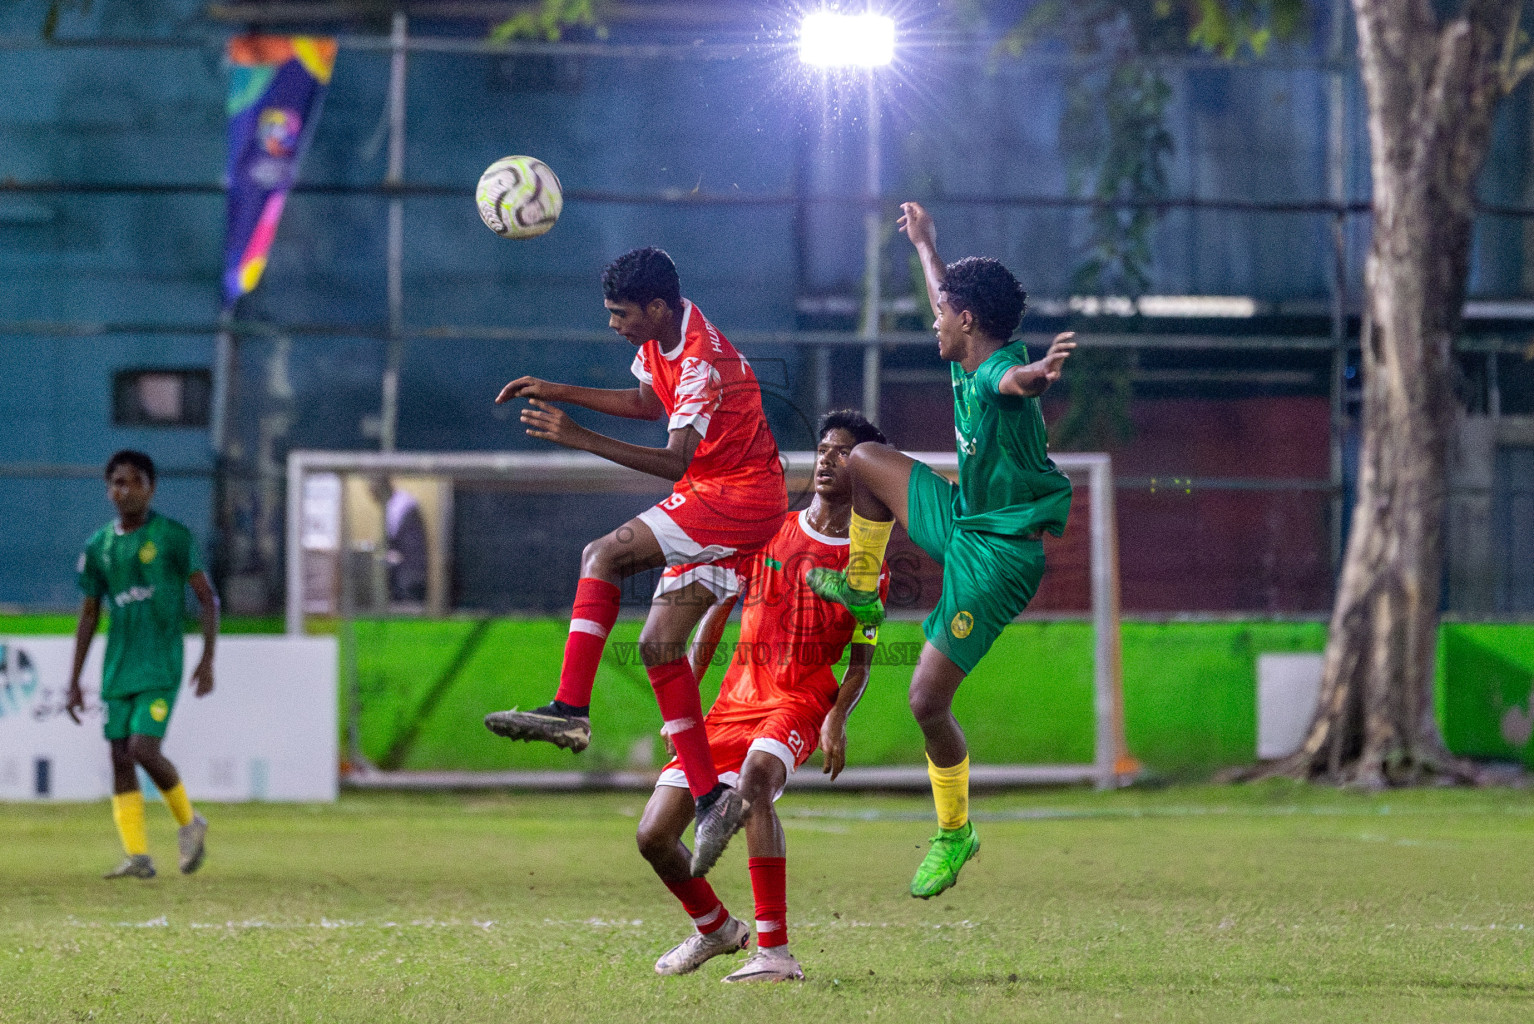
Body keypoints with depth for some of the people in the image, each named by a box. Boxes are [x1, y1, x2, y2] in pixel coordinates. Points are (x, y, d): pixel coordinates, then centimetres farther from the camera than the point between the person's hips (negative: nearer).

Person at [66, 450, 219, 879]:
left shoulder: (173, 536, -4)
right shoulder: (98, 547, 8)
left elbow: (207, 598, -1)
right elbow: (89, 615, 15)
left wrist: (208, 658, -9)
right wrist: (74, 683, 13)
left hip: (161, 666, -5)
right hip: (118, 667, 5)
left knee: (143, 749, -16)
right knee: (120, 756, -1)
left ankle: (189, 822, 9)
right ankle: (137, 856, 2)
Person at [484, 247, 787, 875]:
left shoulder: (702, 361, -24)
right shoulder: (659, 336, 5)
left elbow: (677, 461, -32)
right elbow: (650, 402, 25)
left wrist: (581, 439, -38)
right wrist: (560, 394, 15)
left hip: (740, 498, -10)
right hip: (715, 502, 10)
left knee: (605, 556, -20)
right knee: (660, 642, 2)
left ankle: (569, 709, -23)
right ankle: (711, 797, 1)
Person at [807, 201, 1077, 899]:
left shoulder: (995, 378, -27)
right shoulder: (967, 365, 2)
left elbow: (1016, 379, -55)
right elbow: (947, 298, 25)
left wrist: (1041, 372, -79)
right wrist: (924, 243, 41)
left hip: (998, 555, -10)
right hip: (963, 519, 10)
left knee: (927, 701, -10)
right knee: (865, 461, 23)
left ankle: (955, 832, 11)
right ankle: (861, 591, 40)